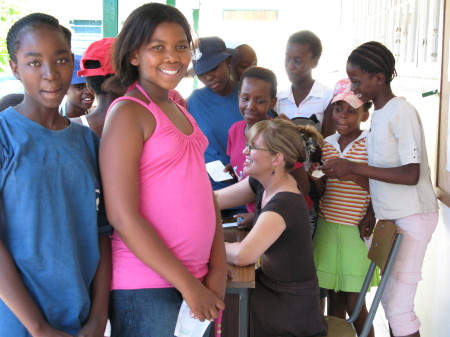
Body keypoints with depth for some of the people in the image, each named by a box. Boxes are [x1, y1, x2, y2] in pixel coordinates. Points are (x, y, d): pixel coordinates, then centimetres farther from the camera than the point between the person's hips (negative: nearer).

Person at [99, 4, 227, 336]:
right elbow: (123, 216, -18)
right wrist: (188, 285, -14)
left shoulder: (178, 110, 11)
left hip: (194, 276, 7)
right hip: (145, 284, -7)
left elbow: (203, 192, 11)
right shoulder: (128, 112, -12)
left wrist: (218, 269, 0)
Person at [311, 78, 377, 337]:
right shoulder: (327, 144, 9)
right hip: (327, 226, 4)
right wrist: (316, 177, -10)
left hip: (357, 230, -4)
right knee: (334, 298, 9)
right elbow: (324, 189, 11)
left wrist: (352, 174, -23)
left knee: (354, 303, 0)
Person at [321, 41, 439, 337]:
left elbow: (410, 175, -23)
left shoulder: (402, 112, -17)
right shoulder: (379, 114, 10)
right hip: (390, 216, 9)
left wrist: (353, 168, -23)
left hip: (412, 217, -9)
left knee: (398, 306, -8)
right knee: (389, 299, 13)